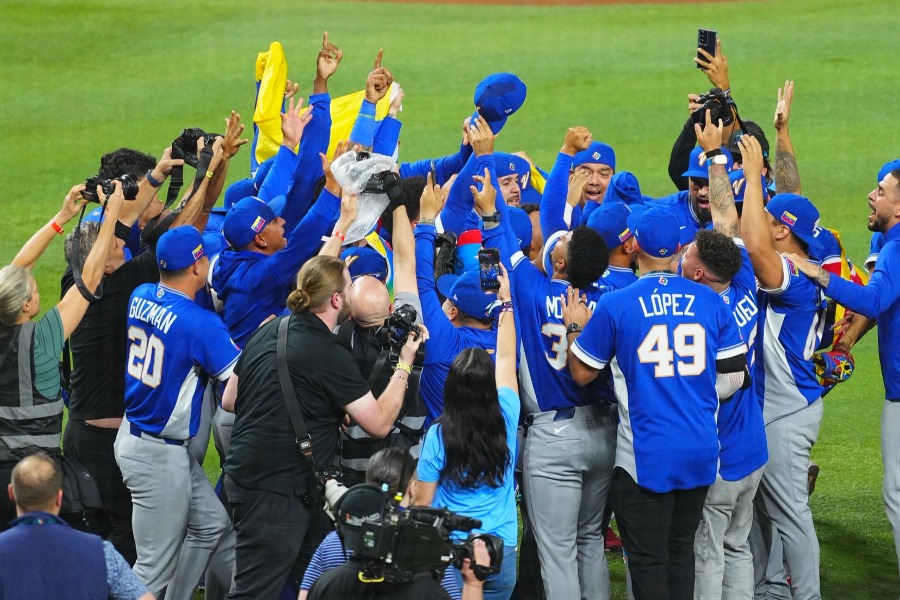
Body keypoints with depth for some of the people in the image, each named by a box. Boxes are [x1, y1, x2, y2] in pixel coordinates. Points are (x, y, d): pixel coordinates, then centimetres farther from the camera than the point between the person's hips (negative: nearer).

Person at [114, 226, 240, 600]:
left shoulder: (141, 297, -1)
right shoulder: (200, 323, -23)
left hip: (133, 437, 9)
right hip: (159, 457, -9)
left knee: (211, 524, 21)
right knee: (155, 570, -1)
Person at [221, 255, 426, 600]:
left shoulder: (269, 332, 7)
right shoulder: (330, 355, -17)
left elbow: (229, 399, 15)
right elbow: (379, 423, -13)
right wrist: (405, 364, -5)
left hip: (246, 476, 9)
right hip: (274, 491, -9)